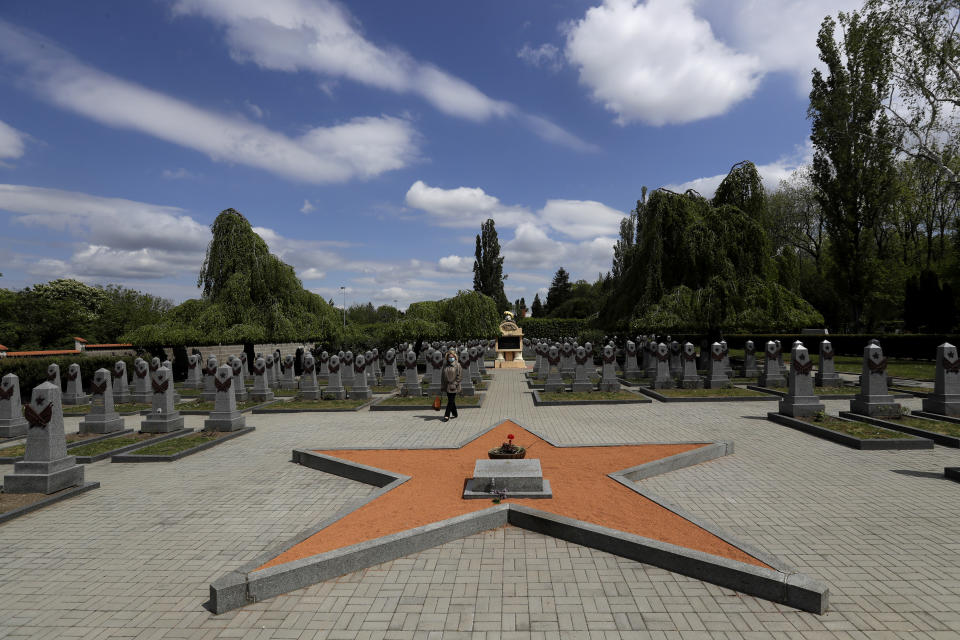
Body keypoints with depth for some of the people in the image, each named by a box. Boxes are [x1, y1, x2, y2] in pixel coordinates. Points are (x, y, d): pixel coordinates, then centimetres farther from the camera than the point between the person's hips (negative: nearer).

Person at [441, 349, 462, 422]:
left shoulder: (457, 365, -8)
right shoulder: (445, 365, 7)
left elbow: (460, 376, -9)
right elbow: (443, 375, 14)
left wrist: (455, 384, -14)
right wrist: (443, 384, 9)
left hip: (453, 386, -5)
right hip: (447, 386, 5)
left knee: (451, 401, -5)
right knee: (451, 400, 14)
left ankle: (447, 415, -2)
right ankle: (454, 414, 28)